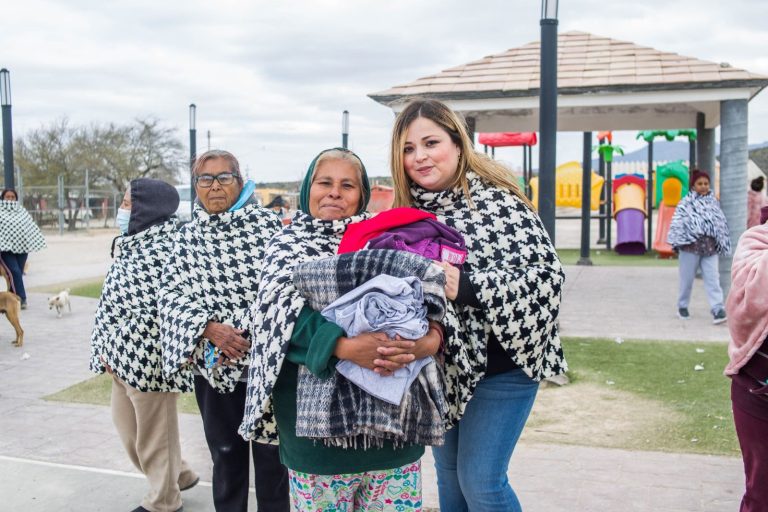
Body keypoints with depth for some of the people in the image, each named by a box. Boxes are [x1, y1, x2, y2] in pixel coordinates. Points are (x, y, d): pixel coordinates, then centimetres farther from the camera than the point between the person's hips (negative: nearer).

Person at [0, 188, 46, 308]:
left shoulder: (22, 211, 14)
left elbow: (31, 227, 16)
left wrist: (37, 242, 10)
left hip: (22, 247, 4)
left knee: (18, 273, 5)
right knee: (15, 272, -13)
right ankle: (21, 299, -11)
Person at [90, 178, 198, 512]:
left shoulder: (165, 247, -18)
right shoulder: (131, 244, 12)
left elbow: (153, 309, -22)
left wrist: (117, 348, -16)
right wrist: (108, 349, 13)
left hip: (147, 356, -10)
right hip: (123, 356, 10)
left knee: (154, 429, 5)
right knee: (126, 423, 20)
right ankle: (179, 475, 37)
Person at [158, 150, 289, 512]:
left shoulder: (266, 224, -4)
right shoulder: (188, 235, 7)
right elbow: (173, 292, 1)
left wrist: (250, 336, -16)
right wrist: (211, 329, -15)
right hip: (213, 364, 3)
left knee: (270, 454, 6)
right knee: (225, 454, 15)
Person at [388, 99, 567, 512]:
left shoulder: (496, 200, -15)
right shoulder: (406, 211, 3)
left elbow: (547, 274, -20)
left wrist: (466, 285, -31)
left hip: (499, 364, -6)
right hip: (439, 365, 6)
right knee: (448, 476, 18)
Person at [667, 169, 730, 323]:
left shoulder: (714, 202, 11)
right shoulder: (686, 203, -2)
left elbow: (721, 223, 16)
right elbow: (678, 222, -9)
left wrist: (723, 244, 15)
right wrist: (678, 242, -17)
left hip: (710, 247, 3)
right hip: (690, 246, -3)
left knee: (712, 279, -5)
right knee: (687, 279, 7)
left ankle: (718, 309, -9)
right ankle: (682, 306, 23)